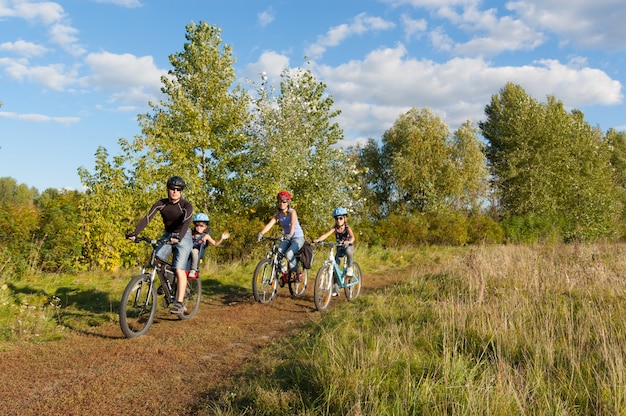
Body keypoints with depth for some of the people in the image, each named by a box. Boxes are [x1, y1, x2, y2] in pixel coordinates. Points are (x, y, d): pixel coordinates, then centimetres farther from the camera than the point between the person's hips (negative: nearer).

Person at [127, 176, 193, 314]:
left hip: (183, 238, -4)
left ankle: (179, 303, -14)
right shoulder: (161, 204, -6)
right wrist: (134, 233, -30)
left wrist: (178, 238, -51)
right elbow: (147, 218, -16)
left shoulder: (186, 206, -17)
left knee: (179, 269, -16)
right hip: (167, 236, 4)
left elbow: (186, 222, -33)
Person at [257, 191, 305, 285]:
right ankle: (285, 273, 1)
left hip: (298, 237, -5)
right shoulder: (277, 214, -2)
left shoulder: (292, 212, -15)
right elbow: (269, 224, -16)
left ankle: (298, 273, -5)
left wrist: (290, 234, -53)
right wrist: (261, 233, -34)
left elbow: (293, 224, -34)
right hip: (286, 238, 5)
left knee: (289, 254, -29)